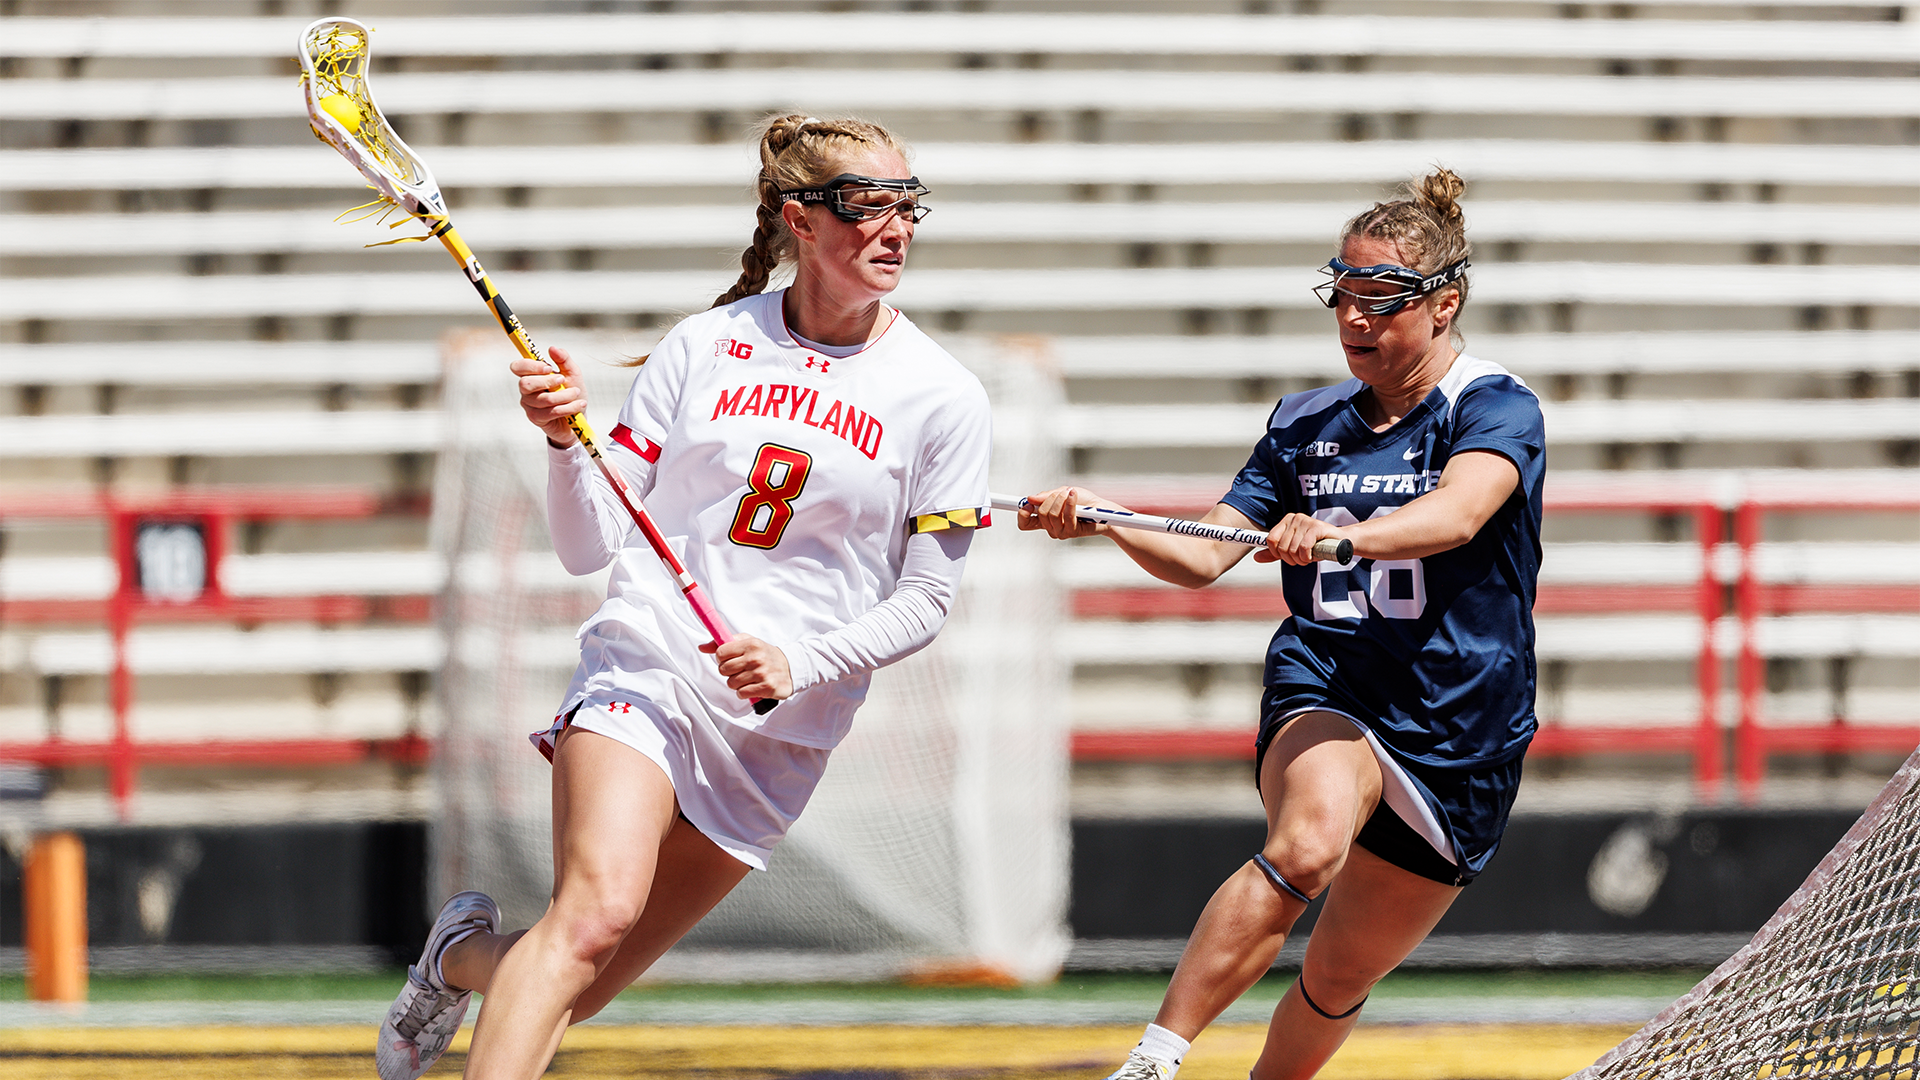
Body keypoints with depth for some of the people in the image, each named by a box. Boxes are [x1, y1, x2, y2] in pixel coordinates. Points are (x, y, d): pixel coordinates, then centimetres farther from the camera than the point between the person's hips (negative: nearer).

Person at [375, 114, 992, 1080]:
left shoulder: (942, 398, 0)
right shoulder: (706, 346, 2)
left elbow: (926, 594, 3)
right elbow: (591, 548, 4)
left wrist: (800, 662, -12)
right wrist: (567, 440, -15)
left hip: (778, 729, 1)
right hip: (645, 665, -1)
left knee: (577, 993, 5)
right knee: (598, 909, -29)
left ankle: (469, 954, 37)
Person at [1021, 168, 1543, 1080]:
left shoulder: (1495, 408, -6)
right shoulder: (1306, 424, 10)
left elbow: (1458, 514, -27)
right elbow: (1201, 559, 6)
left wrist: (1346, 533, -46)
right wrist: (1104, 520, -14)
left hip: (1456, 742, -1)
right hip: (1321, 693, 1)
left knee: (1340, 978, 8)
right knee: (1308, 842, -33)